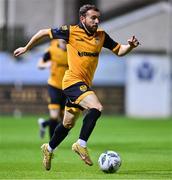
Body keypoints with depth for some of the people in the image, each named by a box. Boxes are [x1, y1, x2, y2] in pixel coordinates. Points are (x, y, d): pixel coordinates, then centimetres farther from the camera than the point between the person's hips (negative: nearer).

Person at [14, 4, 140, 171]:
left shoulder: (101, 36, 6)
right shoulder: (71, 32, -8)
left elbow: (119, 51, 13)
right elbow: (43, 32, 3)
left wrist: (130, 46, -9)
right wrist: (26, 48, 12)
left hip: (85, 84, 7)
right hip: (73, 81, -6)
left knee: (68, 123, 18)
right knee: (96, 108, -27)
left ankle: (49, 149, 38)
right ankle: (81, 145, -17)